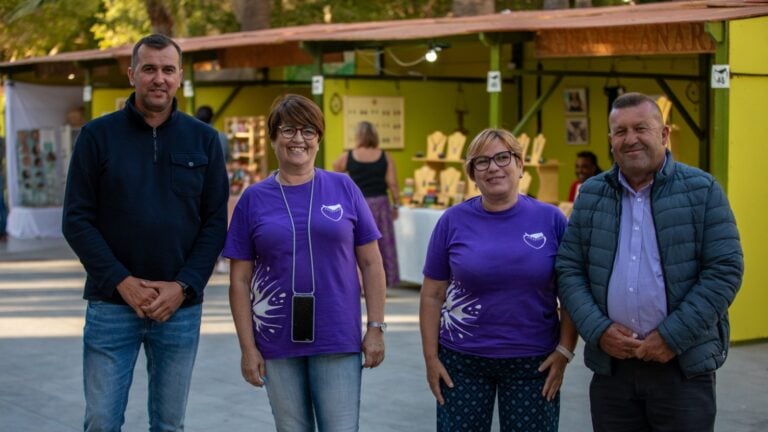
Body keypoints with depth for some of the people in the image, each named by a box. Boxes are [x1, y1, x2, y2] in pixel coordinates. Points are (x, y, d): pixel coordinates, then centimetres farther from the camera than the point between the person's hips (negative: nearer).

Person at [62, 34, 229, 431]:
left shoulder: (203, 139, 5)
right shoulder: (97, 135, 0)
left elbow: (215, 222, 2)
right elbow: (77, 219, -3)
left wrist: (184, 286, -10)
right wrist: (121, 282, -13)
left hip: (181, 307, 1)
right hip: (111, 303, -1)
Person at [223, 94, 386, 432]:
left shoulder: (344, 188, 2)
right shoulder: (254, 198, 2)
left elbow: (371, 264, 4)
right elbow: (240, 280, 2)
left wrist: (376, 328, -1)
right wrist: (248, 347, -2)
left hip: (338, 341, -1)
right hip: (278, 344, 1)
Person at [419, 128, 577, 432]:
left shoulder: (551, 219, -2)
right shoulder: (453, 221, -2)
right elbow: (432, 295, 2)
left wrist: (565, 350, -5)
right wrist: (431, 357, 0)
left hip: (533, 362, 0)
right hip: (462, 361, 0)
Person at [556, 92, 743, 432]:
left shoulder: (702, 190, -1)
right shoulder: (591, 195, 9)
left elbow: (725, 270, -6)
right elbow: (569, 269, 8)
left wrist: (673, 337, -13)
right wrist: (597, 330, -8)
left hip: (684, 365, -3)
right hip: (611, 364, 3)